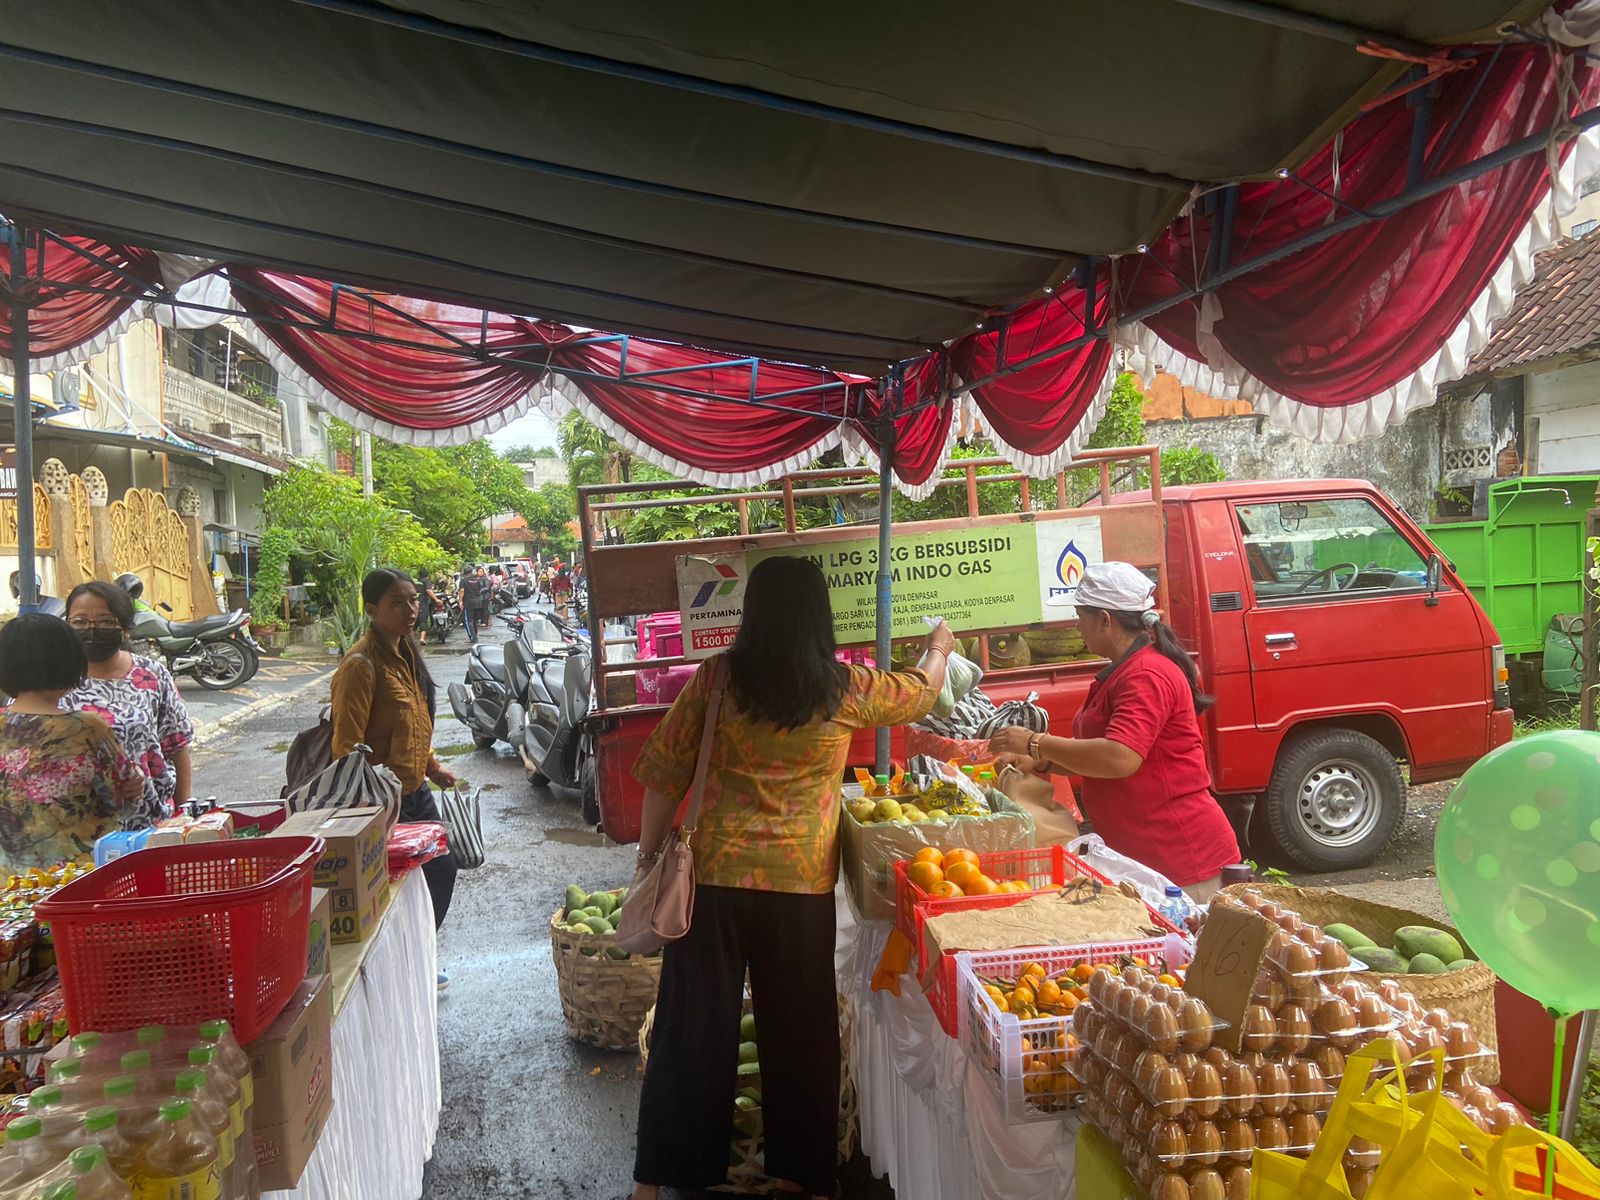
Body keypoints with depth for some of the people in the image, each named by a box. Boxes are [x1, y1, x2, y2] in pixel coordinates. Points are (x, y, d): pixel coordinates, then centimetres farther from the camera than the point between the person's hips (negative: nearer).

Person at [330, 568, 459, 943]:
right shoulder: (361, 664, -20)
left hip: (417, 792, 9)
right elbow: (347, 746, -22)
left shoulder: (407, 653, 8)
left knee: (442, 871, 17)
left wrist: (432, 765, 17)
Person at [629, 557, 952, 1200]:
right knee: (799, 1028, 15)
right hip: (803, 884, 0)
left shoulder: (717, 678, -4)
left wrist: (649, 854, 12)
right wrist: (938, 649, 37)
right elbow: (921, 692, 15)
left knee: (694, 1025, 12)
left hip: (716, 876, 1)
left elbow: (664, 773, -1)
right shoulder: (846, 689, -3)